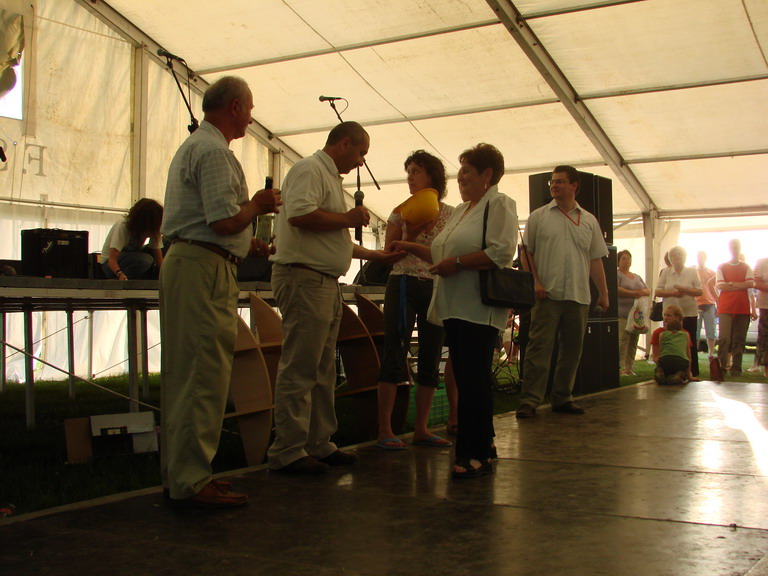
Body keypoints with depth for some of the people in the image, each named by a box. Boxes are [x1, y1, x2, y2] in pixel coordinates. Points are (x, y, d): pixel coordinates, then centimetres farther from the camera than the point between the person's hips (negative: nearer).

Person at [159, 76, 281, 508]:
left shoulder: (194, 146, 23)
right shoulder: (214, 151, -12)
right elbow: (225, 221, -20)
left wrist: (250, 244, 23)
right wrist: (259, 204, -2)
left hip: (185, 262, 11)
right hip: (205, 269, -11)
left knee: (185, 373, 13)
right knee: (204, 376, -8)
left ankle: (181, 471, 20)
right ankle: (193, 481, -4)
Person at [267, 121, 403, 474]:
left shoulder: (330, 178, 24)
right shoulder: (310, 170, -7)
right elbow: (299, 214, -26)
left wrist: (376, 255, 29)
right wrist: (347, 218, -13)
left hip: (326, 284, 11)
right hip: (304, 278, -10)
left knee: (323, 371, 12)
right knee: (299, 369, -8)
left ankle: (318, 444, 20)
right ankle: (287, 452, -4)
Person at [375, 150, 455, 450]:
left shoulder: (451, 215, 7)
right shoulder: (401, 213, 6)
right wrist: (410, 236, -12)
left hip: (437, 289, 2)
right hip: (403, 286, -2)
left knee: (431, 359, 4)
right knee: (394, 355, -7)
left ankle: (420, 429, 13)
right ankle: (385, 430, -4)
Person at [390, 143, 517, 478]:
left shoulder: (499, 204, -5)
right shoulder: (462, 209, 22)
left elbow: (501, 252, -19)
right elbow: (444, 254, 28)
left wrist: (456, 263, -17)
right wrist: (412, 248, 19)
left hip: (479, 309, -9)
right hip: (455, 307, 9)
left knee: (474, 381, -8)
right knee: (465, 379, 10)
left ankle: (478, 455, -3)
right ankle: (482, 445, 19)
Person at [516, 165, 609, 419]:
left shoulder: (589, 221, 13)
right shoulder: (538, 216, 6)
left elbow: (596, 260, 13)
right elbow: (526, 253, 2)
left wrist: (604, 292, 8)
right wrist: (535, 282, -9)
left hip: (578, 296, 4)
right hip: (547, 294, -3)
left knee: (572, 349, 8)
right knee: (539, 346, -8)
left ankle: (562, 398, 18)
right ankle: (529, 400, -7)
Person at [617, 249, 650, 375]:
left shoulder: (637, 277, 24)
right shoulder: (617, 275, 0)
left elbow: (648, 291, 20)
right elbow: (616, 289, -16)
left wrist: (642, 292, -4)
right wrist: (633, 293, -17)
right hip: (622, 314, -7)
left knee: (634, 342, 3)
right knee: (623, 340, -15)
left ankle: (629, 368, 7)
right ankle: (620, 367, -13)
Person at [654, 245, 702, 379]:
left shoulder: (692, 272, 6)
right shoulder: (665, 272, 7)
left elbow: (699, 291, -1)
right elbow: (658, 292, 1)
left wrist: (684, 290, -16)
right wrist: (672, 293, -14)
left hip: (689, 313, -1)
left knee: (690, 343, 0)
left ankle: (693, 373, 5)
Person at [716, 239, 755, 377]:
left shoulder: (746, 267, 12)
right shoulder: (722, 267, 8)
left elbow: (750, 284, -4)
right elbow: (720, 286, -4)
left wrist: (731, 284, -7)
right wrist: (740, 286, -6)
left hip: (743, 308, 2)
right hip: (726, 307, -2)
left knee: (739, 339, 3)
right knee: (724, 337, -13)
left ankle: (736, 368, 8)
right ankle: (721, 366, -9)